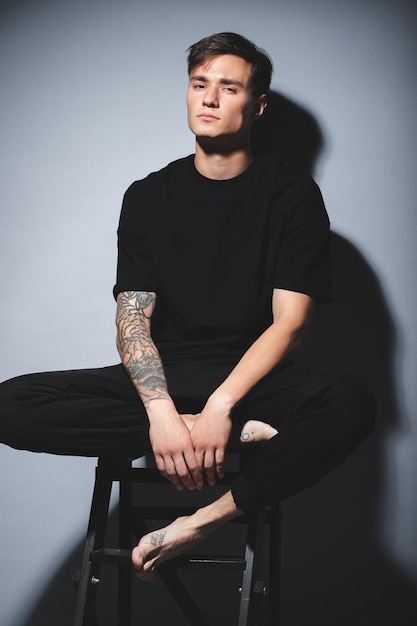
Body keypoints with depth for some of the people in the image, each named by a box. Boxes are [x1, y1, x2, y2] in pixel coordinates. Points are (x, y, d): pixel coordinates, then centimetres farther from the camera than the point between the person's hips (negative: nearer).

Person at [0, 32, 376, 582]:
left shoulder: (293, 195, 1)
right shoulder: (148, 196, 8)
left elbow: (289, 321, -7)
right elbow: (133, 316, -1)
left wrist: (221, 403, -22)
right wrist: (162, 411, -20)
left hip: (253, 377, -2)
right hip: (164, 377, 3)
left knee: (353, 403, -35)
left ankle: (207, 520, -28)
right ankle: (234, 434, -22)